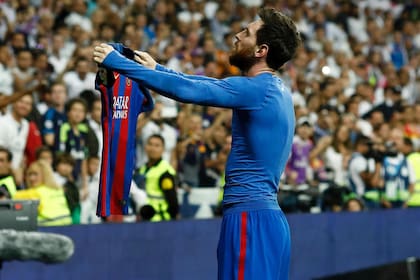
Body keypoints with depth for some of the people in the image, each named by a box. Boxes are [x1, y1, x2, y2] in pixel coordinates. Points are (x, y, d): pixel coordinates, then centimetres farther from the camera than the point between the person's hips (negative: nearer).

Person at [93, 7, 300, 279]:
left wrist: (117, 62, -11)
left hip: (251, 217, -10)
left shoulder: (257, 89, -15)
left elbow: (186, 89, -17)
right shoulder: (275, 89, 14)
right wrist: (157, 68, 30)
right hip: (268, 216, 10)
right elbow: (208, 84, 25)